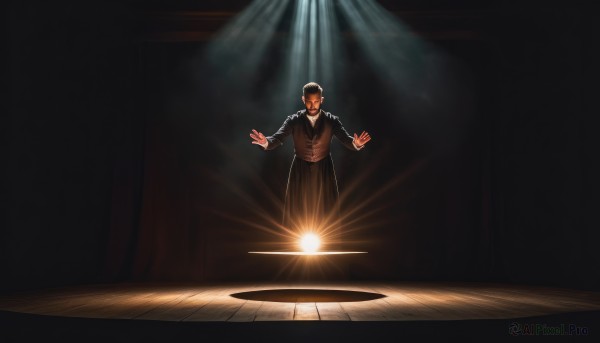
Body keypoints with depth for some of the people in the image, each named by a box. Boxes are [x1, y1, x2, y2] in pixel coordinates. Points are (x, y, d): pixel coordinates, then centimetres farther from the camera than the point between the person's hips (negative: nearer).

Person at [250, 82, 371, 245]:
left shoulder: (331, 120, -8)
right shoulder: (294, 120, -9)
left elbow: (346, 140, -18)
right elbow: (277, 139, -19)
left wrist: (356, 143, -42)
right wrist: (265, 142, -43)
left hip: (323, 171, 0)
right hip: (300, 171, 0)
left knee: (324, 208, 10)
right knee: (299, 208, 10)